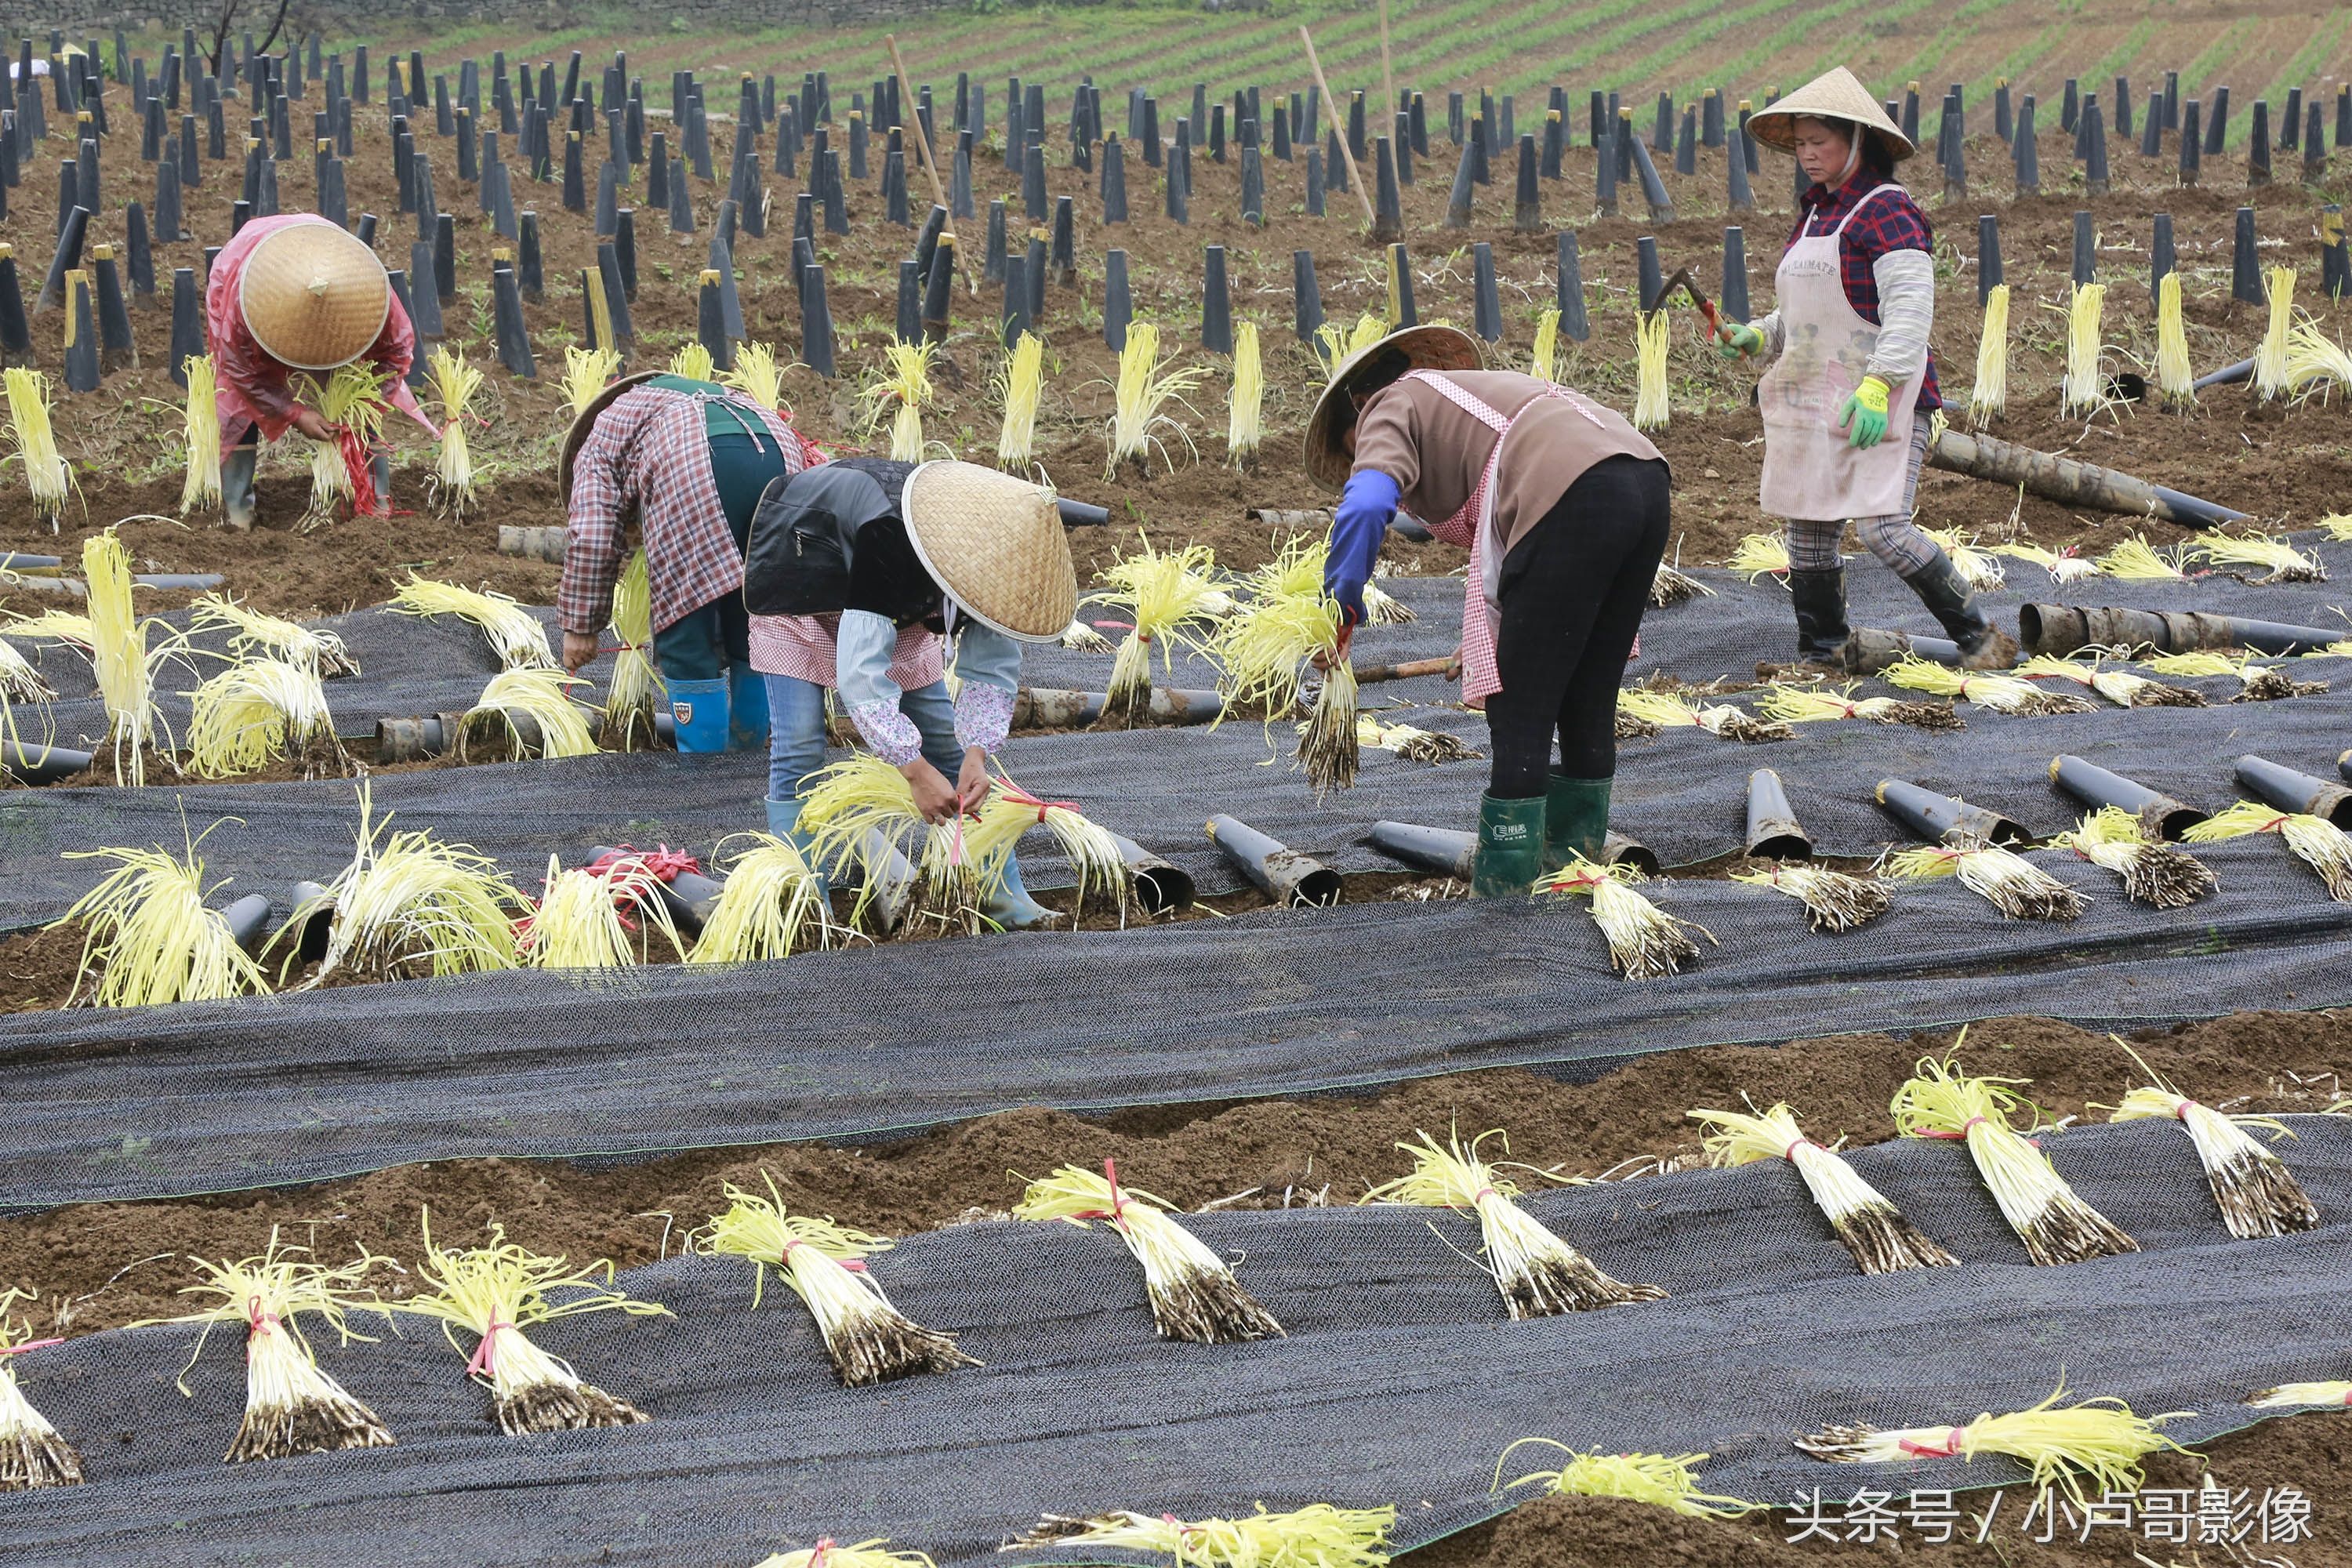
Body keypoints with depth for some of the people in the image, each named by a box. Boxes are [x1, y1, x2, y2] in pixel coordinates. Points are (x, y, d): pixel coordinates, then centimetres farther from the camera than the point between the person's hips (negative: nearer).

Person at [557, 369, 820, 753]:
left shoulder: (597, 445, 29)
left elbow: (590, 540, 14)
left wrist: (579, 625, 21)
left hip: (692, 474, -6)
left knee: (686, 643, 5)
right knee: (754, 636, 19)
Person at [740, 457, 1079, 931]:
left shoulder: (991, 555, -25)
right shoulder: (887, 536, -45)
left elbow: (991, 667, -18)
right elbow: (859, 671, -48)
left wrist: (977, 752, -35)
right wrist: (915, 770, -51)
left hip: (897, 602, 6)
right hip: (799, 587, -6)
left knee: (943, 739, 1)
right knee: (798, 750, -16)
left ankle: (999, 891, 4)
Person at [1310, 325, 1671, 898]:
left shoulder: (1394, 405, 13)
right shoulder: (1482, 388, 37)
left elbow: (1364, 507, -7)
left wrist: (1341, 602, 3)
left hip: (1573, 498, -9)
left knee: (1519, 712, 1)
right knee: (1589, 699, 20)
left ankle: (1503, 887, 5)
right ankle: (1574, 859, 30)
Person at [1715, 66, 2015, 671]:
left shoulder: (1887, 212, -11)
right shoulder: (1814, 216, 17)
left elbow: (1909, 308, -20)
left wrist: (1879, 383, -29)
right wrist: (1758, 337, 9)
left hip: (1882, 401, -9)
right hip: (1811, 403, 9)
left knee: (1884, 529, -17)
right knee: (1807, 531, 9)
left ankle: (1979, 636, -3)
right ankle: (1820, 653, 22)